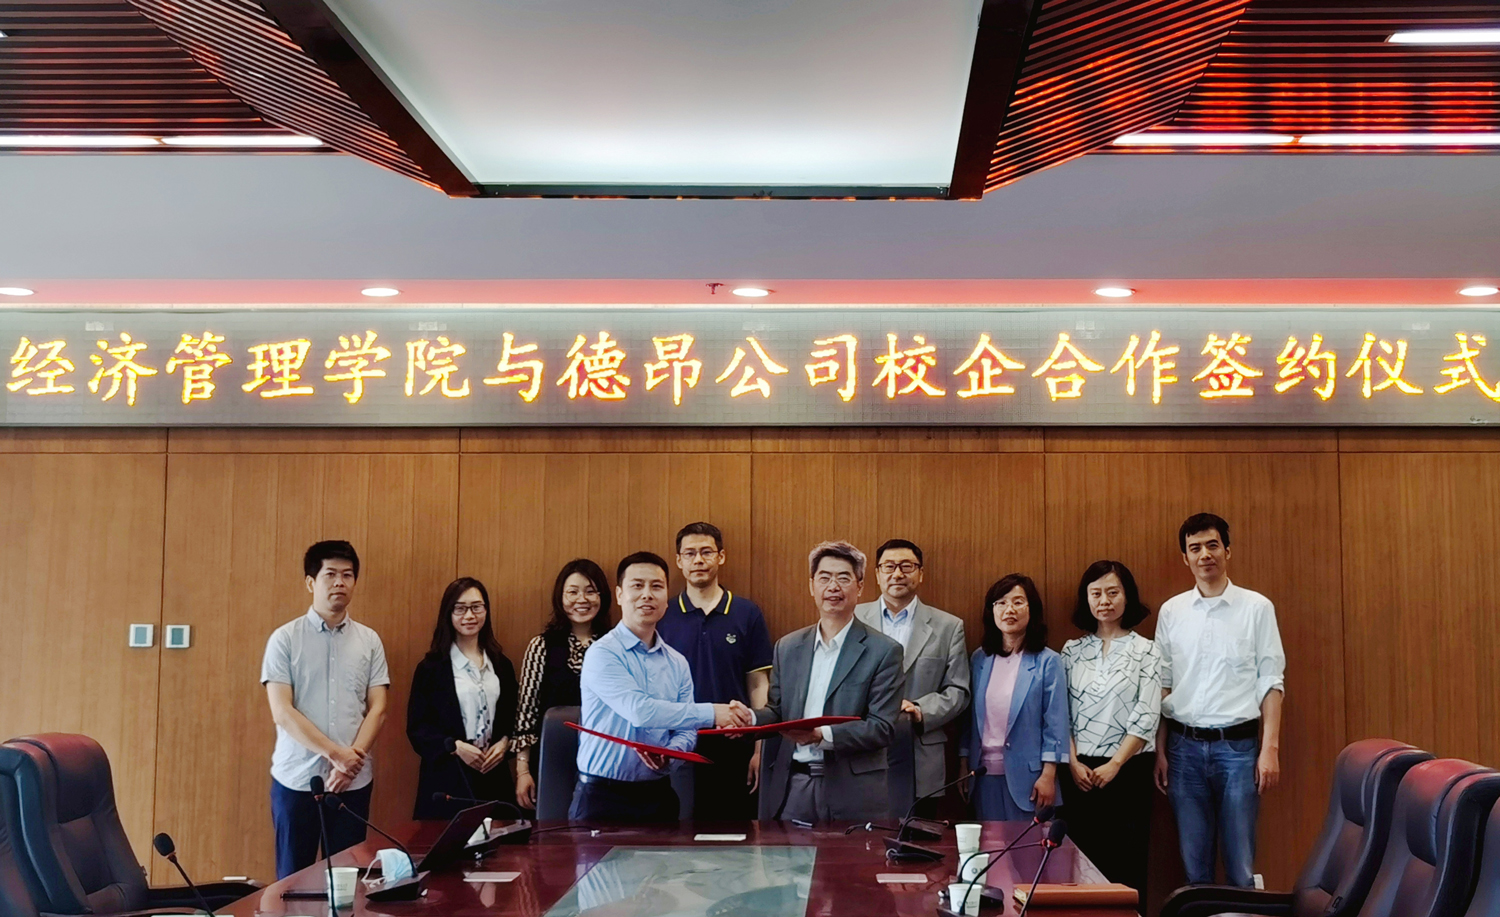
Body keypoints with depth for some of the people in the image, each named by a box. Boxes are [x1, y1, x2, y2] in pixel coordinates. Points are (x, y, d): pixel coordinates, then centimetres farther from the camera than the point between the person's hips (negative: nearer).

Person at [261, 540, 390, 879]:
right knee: (293, 875, 4)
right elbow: (282, 712, -8)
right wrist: (335, 753, -15)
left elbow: (377, 709, 3)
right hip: (296, 778, -2)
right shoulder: (285, 639, -1)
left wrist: (351, 760, -12)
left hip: (353, 781, 2)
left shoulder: (369, 641, 6)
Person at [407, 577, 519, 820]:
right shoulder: (432, 668, -1)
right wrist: (455, 746, -16)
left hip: (494, 776, 4)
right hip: (447, 777, -3)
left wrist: (504, 743, -3)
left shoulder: (501, 665, 12)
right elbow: (417, 727, -4)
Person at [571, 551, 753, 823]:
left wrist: (670, 751, -15)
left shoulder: (677, 664, 9)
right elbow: (639, 711, -23)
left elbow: (687, 730, 9)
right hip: (603, 797, -5)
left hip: (658, 796, 5)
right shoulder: (602, 654, -10)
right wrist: (712, 713, -24)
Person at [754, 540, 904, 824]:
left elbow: (882, 728, -8)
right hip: (791, 788, 3)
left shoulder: (883, 651, -1)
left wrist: (822, 735, -21)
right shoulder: (787, 647, 14)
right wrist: (748, 718, -5)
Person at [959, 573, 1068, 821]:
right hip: (985, 772, 4)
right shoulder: (979, 659, 7)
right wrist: (963, 767, 9)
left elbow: (1055, 724, -6)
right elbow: (969, 719, 11)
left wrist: (1048, 776, -10)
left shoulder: (1047, 662, -4)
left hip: (1026, 774, -4)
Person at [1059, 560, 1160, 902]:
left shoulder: (1145, 651, 0)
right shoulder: (1072, 651, 8)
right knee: (1084, 860, 4)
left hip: (1128, 770, -2)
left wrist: (1113, 765, -12)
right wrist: (1073, 763, -6)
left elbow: (1146, 717, -7)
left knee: (1127, 861, -1)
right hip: (1080, 772, 2)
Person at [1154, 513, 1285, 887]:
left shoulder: (1257, 607, 2)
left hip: (1238, 744, -2)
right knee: (1193, 863, 8)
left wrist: (1270, 748, -6)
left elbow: (1270, 683, 0)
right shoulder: (1171, 611, 7)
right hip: (1185, 745, 2)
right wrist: (1160, 751, 6)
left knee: (1241, 863, 1)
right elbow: (1162, 685, 10)